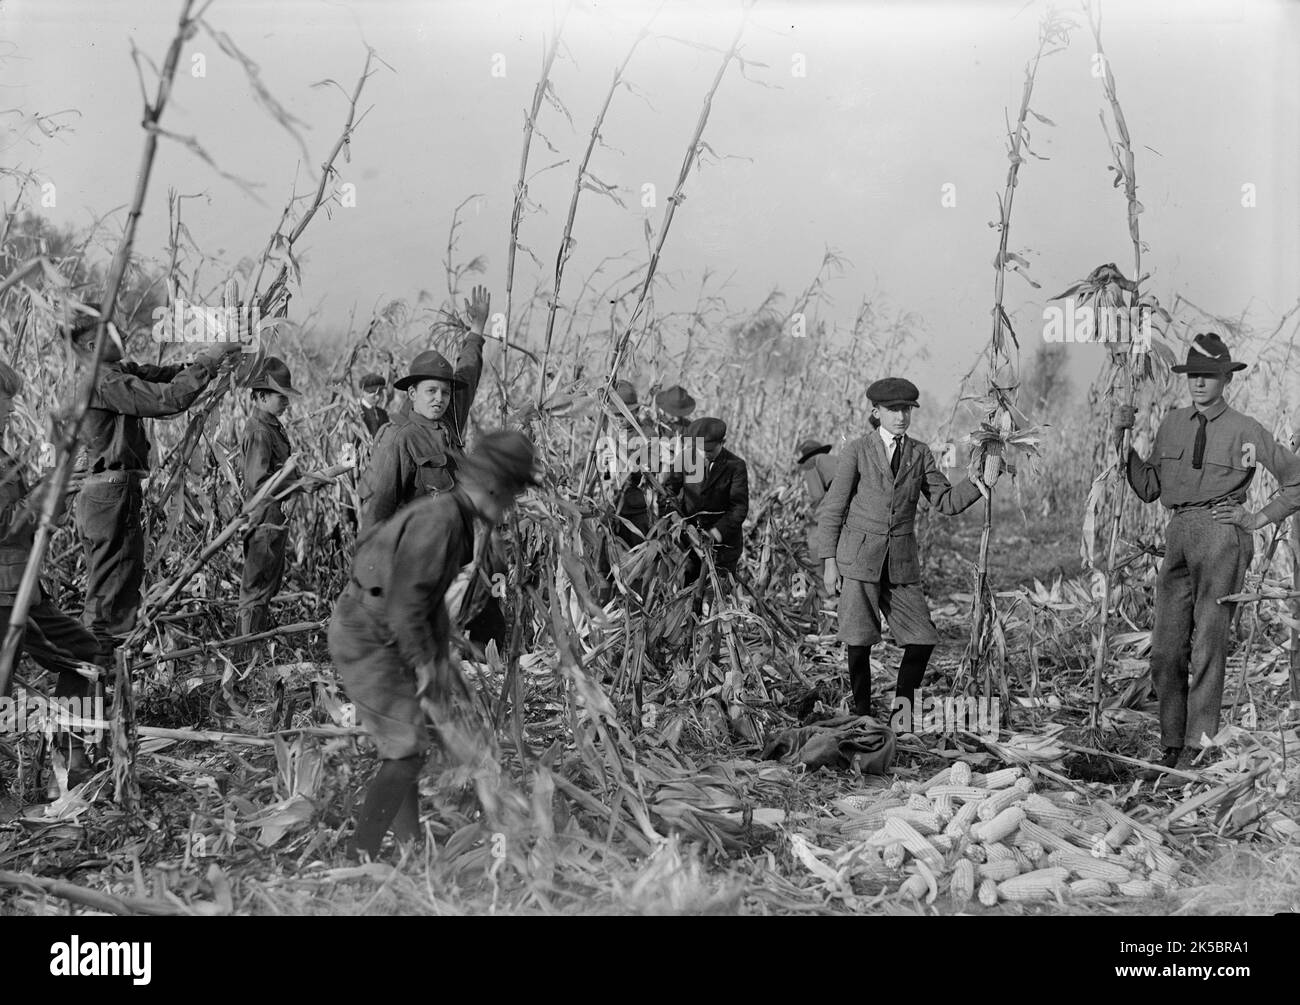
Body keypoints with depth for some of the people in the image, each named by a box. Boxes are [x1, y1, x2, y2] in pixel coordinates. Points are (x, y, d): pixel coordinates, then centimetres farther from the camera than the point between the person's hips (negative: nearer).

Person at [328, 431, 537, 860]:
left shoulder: (456, 520, 11)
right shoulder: (438, 519, -21)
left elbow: (432, 598, 19)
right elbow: (404, 600, -25)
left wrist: (442, 659, 14)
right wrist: (425, 664, -16)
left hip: (376, 637, 10)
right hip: (367, 639, -10)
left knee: (406, 748, 15)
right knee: (406, 753, -8)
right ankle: (358, 857, -5)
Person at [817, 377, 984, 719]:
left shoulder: (920, 454, 9)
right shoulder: (858, 451, -2)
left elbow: (946, 502, 5)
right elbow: (832, 510, -1)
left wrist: (976, 480, -12)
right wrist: (829, 561, -6)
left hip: (902, 563, 3)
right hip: (858, 559, -3)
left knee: (923, 640, -1)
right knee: (859, 643, -3)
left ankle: (902, 710, 17)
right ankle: (862, 715, 15)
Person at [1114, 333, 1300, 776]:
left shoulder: (1244, 430, 0)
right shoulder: (1172, 423, 13)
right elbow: (1148, 488, 14)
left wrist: (1258, 519, 0)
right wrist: (1122, 438, 7)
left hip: (1221, 536, -5)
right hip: (1177, 537, 5)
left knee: (1208, 645, -6)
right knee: (1166, 650, 4)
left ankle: (1198, 750, -1)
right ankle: (1172, 748, 13)